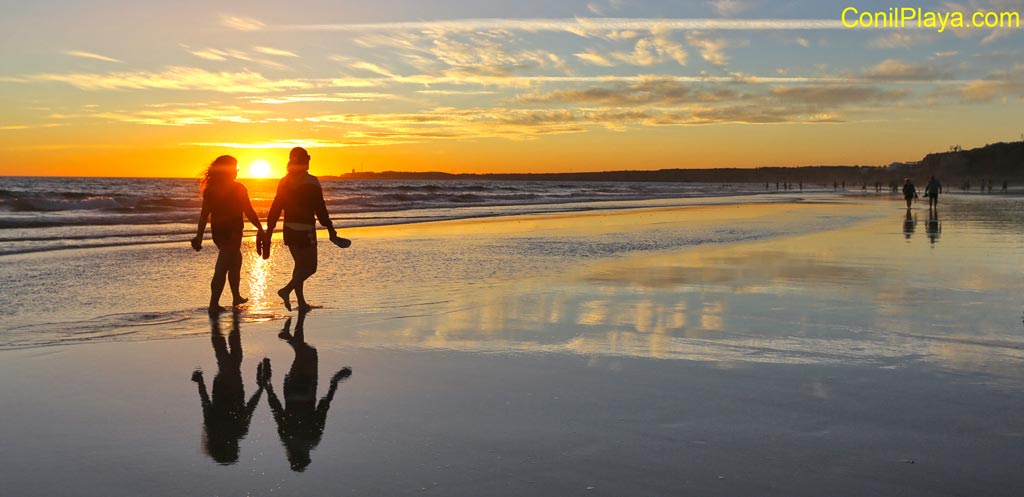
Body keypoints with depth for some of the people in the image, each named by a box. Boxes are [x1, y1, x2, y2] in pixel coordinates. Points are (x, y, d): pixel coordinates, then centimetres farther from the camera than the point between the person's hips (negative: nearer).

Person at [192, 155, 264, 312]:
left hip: (217, 233, 6)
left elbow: (204, 214, 2)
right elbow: (249, 213, -8)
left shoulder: (211, 189, 4)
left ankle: (236, 297, 30)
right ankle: (214, 304, -7)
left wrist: (199, 236, 4)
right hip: (232, 233, -6)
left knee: (235, 261, 23)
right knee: (222, 268, -3)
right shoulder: (238, 189, -10)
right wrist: (260, 229, 2)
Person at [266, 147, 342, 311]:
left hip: (288, 229, 6)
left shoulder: (284, 182, 6)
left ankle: (301, 302, 15)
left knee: (300, 265, 16)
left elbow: (275, 210, 8)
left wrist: (268, 234, 13)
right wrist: (331, 229, -7)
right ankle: (287, 290, -17)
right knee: (310, 267, 2)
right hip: (305, 230, -6)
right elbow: (320, 209, -13)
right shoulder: (311, 182, -12)